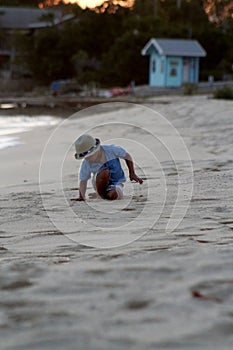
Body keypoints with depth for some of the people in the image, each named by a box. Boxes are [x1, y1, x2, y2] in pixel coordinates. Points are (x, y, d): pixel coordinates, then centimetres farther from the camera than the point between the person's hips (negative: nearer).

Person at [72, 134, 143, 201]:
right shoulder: (86, 163, -17)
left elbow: (127, 156, -5)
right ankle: (101, 194, -11)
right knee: (105, 172, -36)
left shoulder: (110, 150, -21)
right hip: (101, 183, -1)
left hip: (116, 182, 1)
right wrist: (81, 197, -23)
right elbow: (83, 181, -10)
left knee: (113, 196, -36)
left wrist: (132, 174, 1)